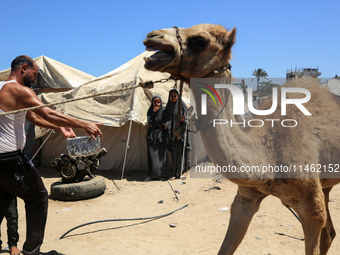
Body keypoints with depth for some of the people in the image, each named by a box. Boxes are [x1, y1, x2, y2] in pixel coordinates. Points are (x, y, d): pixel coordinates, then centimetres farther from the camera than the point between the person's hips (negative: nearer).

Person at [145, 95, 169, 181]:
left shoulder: (163, 111, 1)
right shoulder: (150, 111, 4)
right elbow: (149, 122, -10)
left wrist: (153, 125, -3)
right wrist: (154, 112, -17)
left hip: (160, 134, -1)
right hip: (151, 135, 1)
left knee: (161, 154, -2)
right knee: (152, 154, -4)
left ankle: (162, 173, 7)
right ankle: (152, 174, 1)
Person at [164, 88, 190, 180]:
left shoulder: (182, 106, 1)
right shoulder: (168, 107, 10)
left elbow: (186, 119, -2)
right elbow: (166, 119, 9)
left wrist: (183, 120, -24)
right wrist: (166, 125, -11)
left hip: (181, 132, -2)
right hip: (172, 132, 2)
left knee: (181, 151, -4)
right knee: (173, 152, 1)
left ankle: (180, 172, 4)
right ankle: (174, 173, 5)